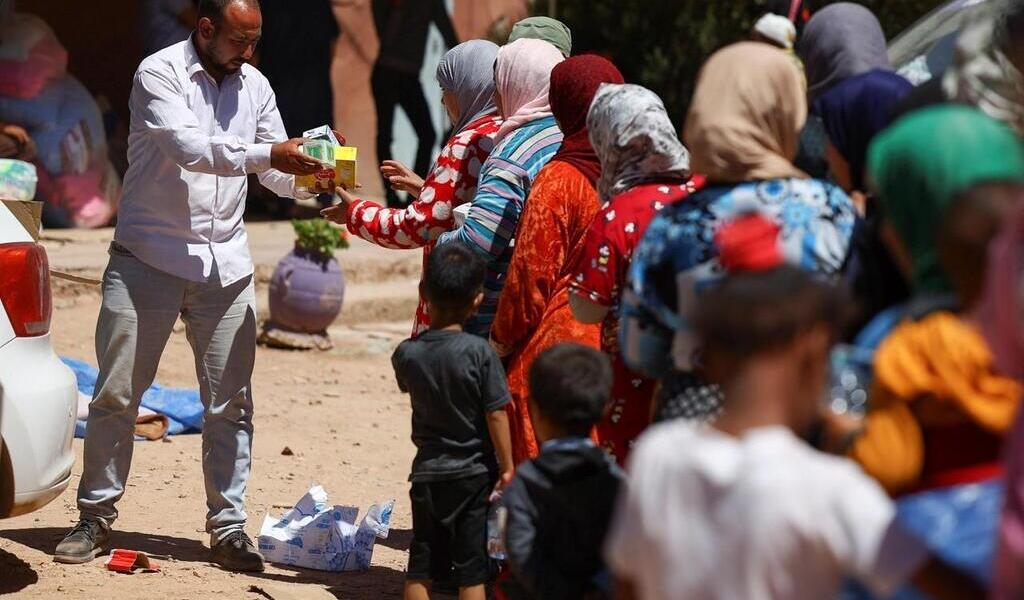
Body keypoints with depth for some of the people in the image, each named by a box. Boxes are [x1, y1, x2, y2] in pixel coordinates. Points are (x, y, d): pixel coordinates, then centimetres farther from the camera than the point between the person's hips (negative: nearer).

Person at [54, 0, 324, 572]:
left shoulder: (254, 85, 9)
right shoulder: (160, 74, -9)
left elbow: (276, 171, 9)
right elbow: (188, 148, -23)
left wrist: (310, 175, -12)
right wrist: (265, 154, -29)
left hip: (226, 265, 4)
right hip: (149, 259, -4)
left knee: (231, 403, 2)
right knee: (117, 395, 1)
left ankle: (229, 527, 8)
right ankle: (96, 518, 12)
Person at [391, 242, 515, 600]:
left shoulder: (407, 354, -6)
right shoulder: (479, 351, -15)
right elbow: (496, 414, -13)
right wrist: (506, 466, -4)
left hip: (427, 474, 3)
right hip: (474, 473, -2)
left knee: (421, 566, 10)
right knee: (471, 567, 4)